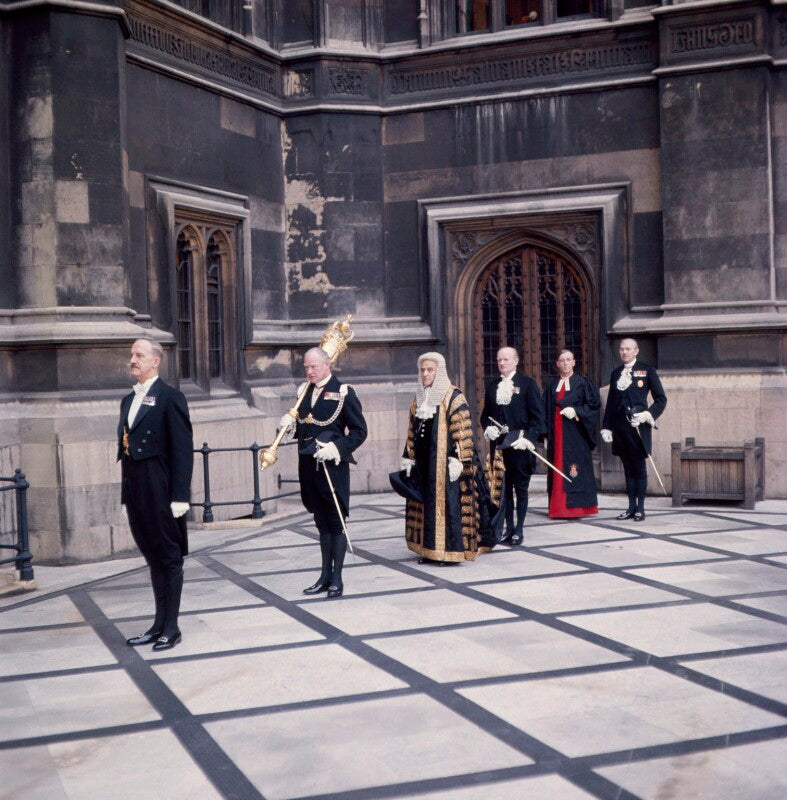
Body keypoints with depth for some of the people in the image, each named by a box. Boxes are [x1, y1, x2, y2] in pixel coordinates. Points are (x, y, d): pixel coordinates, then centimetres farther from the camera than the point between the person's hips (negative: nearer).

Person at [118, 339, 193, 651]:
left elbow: (183, 449, -13)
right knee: (153, 557, 14)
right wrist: (127, 493, 12)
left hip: (162, 494, -7)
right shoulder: (128, 400, 15)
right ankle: (159, 623, 22)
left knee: (169, 558, 3)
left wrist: (180, 496, -17)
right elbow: (127, 446, 15)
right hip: (137, 493, 7)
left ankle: (171, 627, 11)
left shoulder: (170, 398, -8)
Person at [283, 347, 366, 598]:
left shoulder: (344, 392, -6)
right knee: (322, 523, 14)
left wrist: (336, 447, -20)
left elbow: (359, 431, -8)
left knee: (336, 523, 2)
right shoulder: (305, 392, 13)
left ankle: (337, 578, 9)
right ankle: (325, 576, 21)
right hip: (309, 467, 6)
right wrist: (289, 424, -1)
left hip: (333, 467, -6)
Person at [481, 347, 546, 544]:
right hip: (498, 445, 4)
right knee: (504, 489, 8)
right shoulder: (492, 386, 12)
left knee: (521, 489, 3)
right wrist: (488, 429, -3)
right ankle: (509, 528, 16)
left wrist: (528, 438, -16)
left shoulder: (527, 384, -2)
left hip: (520, 446, -4)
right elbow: (485, 415, 17)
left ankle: (518, 530, 10)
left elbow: (538, 415, -5)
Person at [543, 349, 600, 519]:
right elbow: (546, 410, 13)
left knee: (576, 466, -5)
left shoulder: (583, 383, 3)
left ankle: (577, 507, 0)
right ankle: (559, 509, 4)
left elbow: (594, 405, -1)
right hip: (556, 433, 3)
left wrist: (576, 411, -14)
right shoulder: (552, 385, 14)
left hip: (576, 433, -3)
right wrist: (546, 434, 4)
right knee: (559, 467, 1)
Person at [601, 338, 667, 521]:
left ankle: (640, 508, 6)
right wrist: (606, 427, 8)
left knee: (639, 468, 1)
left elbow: (661, 398, 1)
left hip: (638, 426, -4)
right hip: (620, 427, 4)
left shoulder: (647, 371, 1)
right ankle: (631, 507, 14)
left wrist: (648, 414, -14)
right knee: (628, 468, 9)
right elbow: (611, 402, 14)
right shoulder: (616, 373, 14)